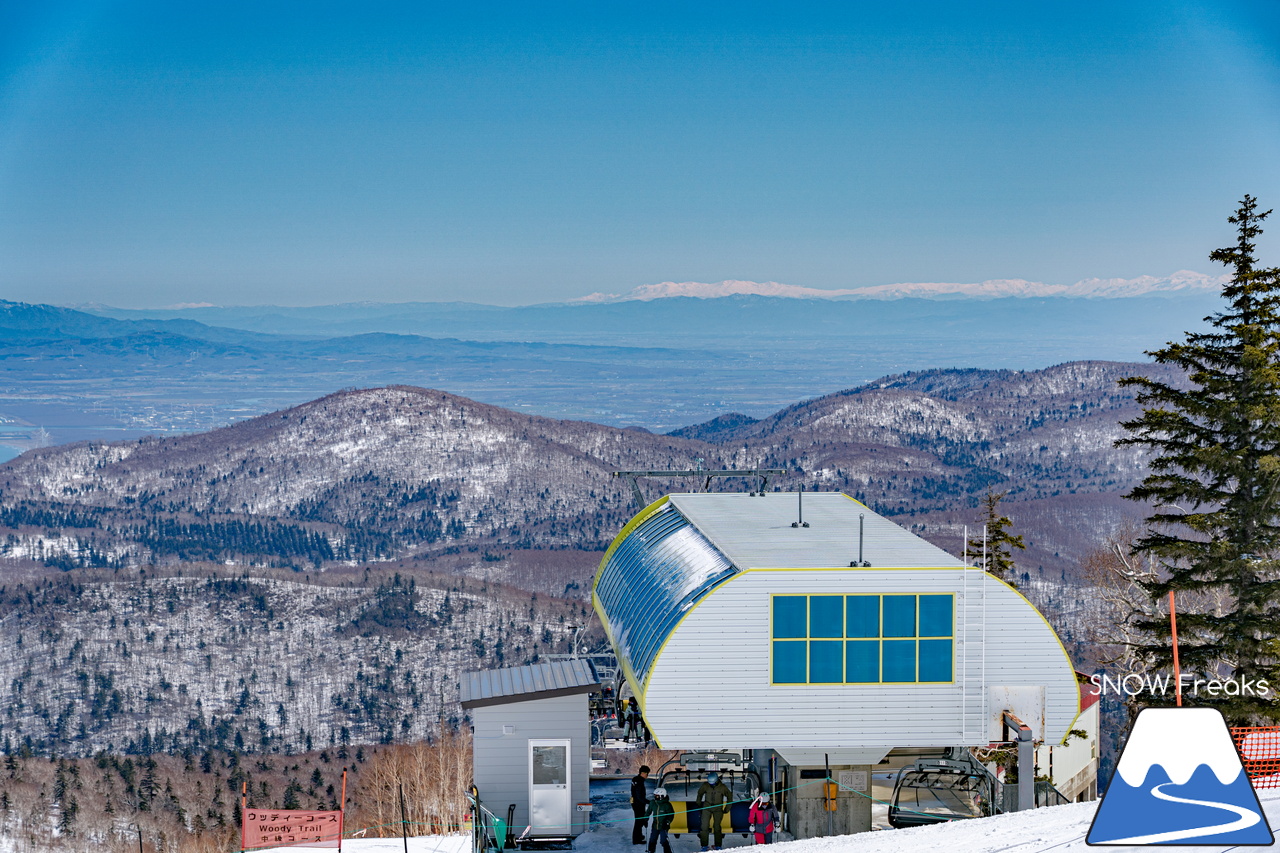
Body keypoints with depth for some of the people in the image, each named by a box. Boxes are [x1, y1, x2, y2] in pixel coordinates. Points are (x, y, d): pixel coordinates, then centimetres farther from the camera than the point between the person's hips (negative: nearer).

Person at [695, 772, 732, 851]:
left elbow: (729, 796, 5)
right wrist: (698, 806, 10)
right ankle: (704, 846, -1)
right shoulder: (705, 786, -7)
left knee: (717, 827, 1)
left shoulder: (722, 787, -10)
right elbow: (699, 795, 10)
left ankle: (718, 846, 12)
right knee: (704, 826, -7)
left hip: (718, 809, -1)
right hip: (707, 808, 1)